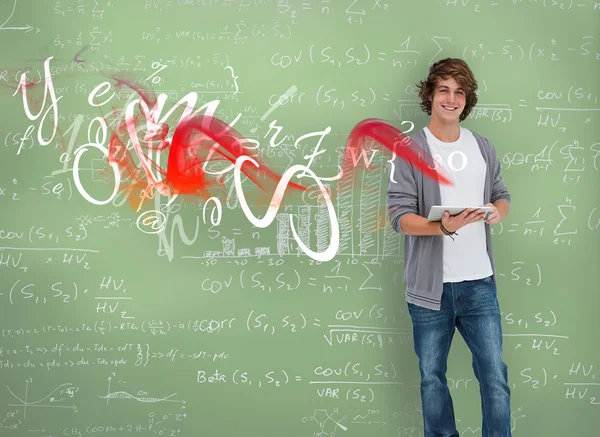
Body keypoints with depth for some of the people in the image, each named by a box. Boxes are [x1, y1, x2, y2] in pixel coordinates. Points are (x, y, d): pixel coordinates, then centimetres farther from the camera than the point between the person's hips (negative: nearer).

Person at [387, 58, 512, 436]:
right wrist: (444, 226, -29)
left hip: (479, 283, 3)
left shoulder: (483, 147, 8)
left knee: (496, 376, 5)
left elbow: (502, 196, 16)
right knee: (433, 377, 11)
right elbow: (400, 216, -12)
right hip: (431, 287, -3)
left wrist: (498, 211, -9)